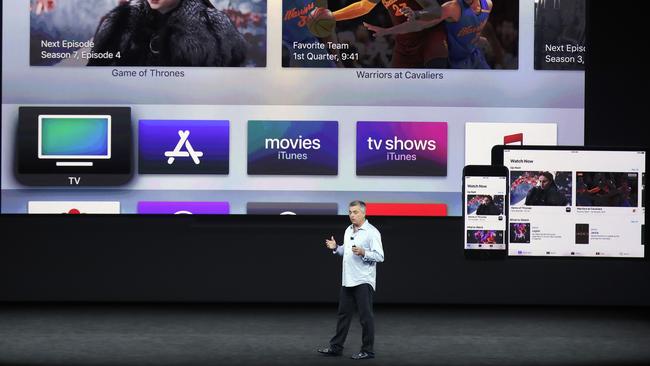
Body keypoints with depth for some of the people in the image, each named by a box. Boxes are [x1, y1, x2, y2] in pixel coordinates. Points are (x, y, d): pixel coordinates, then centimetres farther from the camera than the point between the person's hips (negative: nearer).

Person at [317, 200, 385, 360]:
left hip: (363, 281, -8)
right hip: (347, 281, 8)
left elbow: (380, 256, -15)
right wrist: (336, 248, 8)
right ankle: (336, 347, 19)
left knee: (366, 317, -1)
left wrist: (363, 253, -29)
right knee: (343, 315, 12)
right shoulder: (348, 230, 14)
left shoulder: (372, 232, -10)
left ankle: (368, 350, 7)